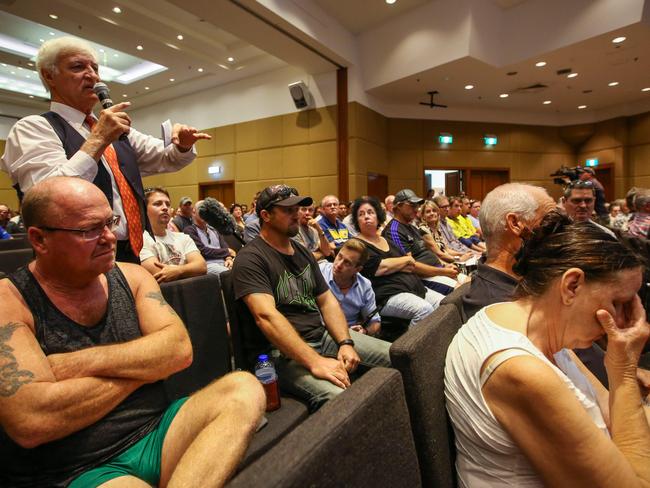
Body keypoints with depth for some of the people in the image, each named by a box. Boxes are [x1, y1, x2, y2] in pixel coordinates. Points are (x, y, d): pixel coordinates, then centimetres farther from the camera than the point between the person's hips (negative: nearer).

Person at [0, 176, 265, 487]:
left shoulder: (131, 277, 4)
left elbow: (179, 350, -7)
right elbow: (30, 421, -20)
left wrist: (79, 363, -17)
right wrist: (146, 363, -12)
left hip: (155, 436, 7)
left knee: (244, 390, -18)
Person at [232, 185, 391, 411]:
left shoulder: (303, 252, 15)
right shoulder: (251, 259, -10)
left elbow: (327, 300, 12)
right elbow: (266, 316, -24)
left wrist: (346, 342, -4)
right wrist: (315, 362, -30)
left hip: (322, 334, 8)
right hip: (282, 351, -7)